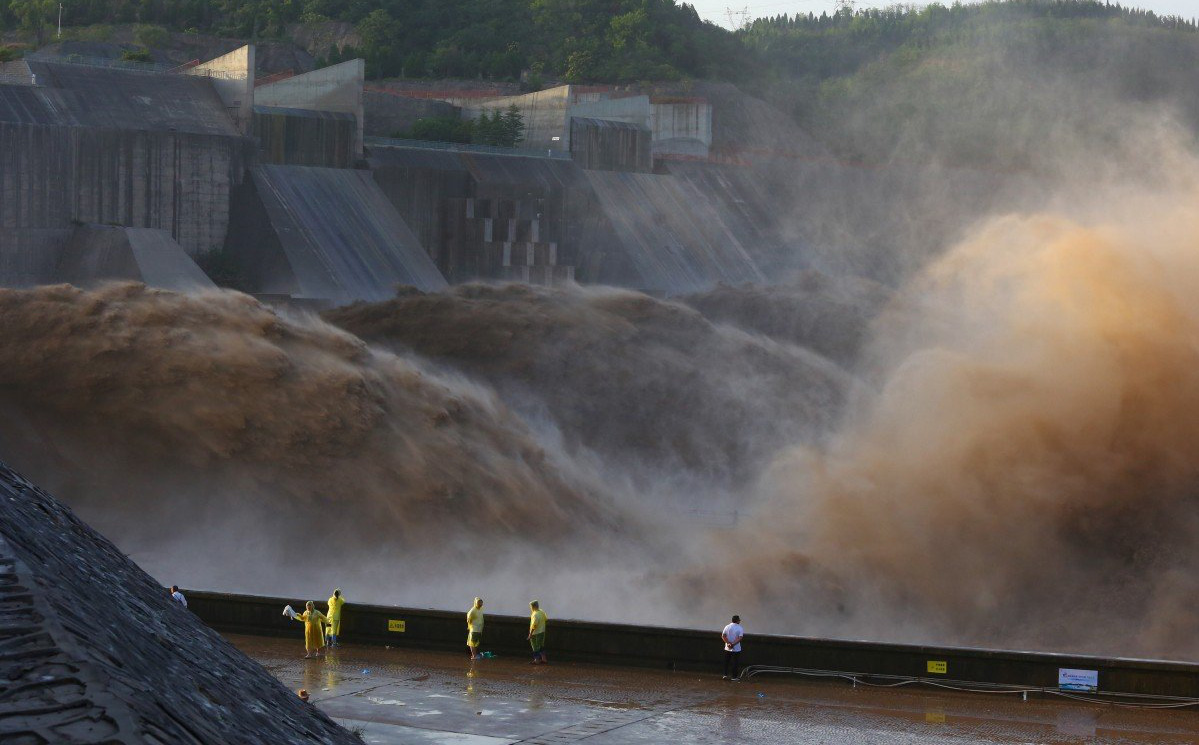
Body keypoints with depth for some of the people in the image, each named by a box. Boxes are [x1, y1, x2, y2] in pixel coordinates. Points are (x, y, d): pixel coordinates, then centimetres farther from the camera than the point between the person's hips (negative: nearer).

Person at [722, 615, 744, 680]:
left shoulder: (727, 627, 2)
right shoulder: (740, 628, -7)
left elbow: (723, 636, -8)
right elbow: (740, 638, -19)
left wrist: (728, 643, -14)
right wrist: (733, 644, -21)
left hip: (727, 648, 3)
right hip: (736, 649, -3)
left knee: (726, 662, 13)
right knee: (734, 663, 3)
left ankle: (725, 675, 13)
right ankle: (734, 677, 5)